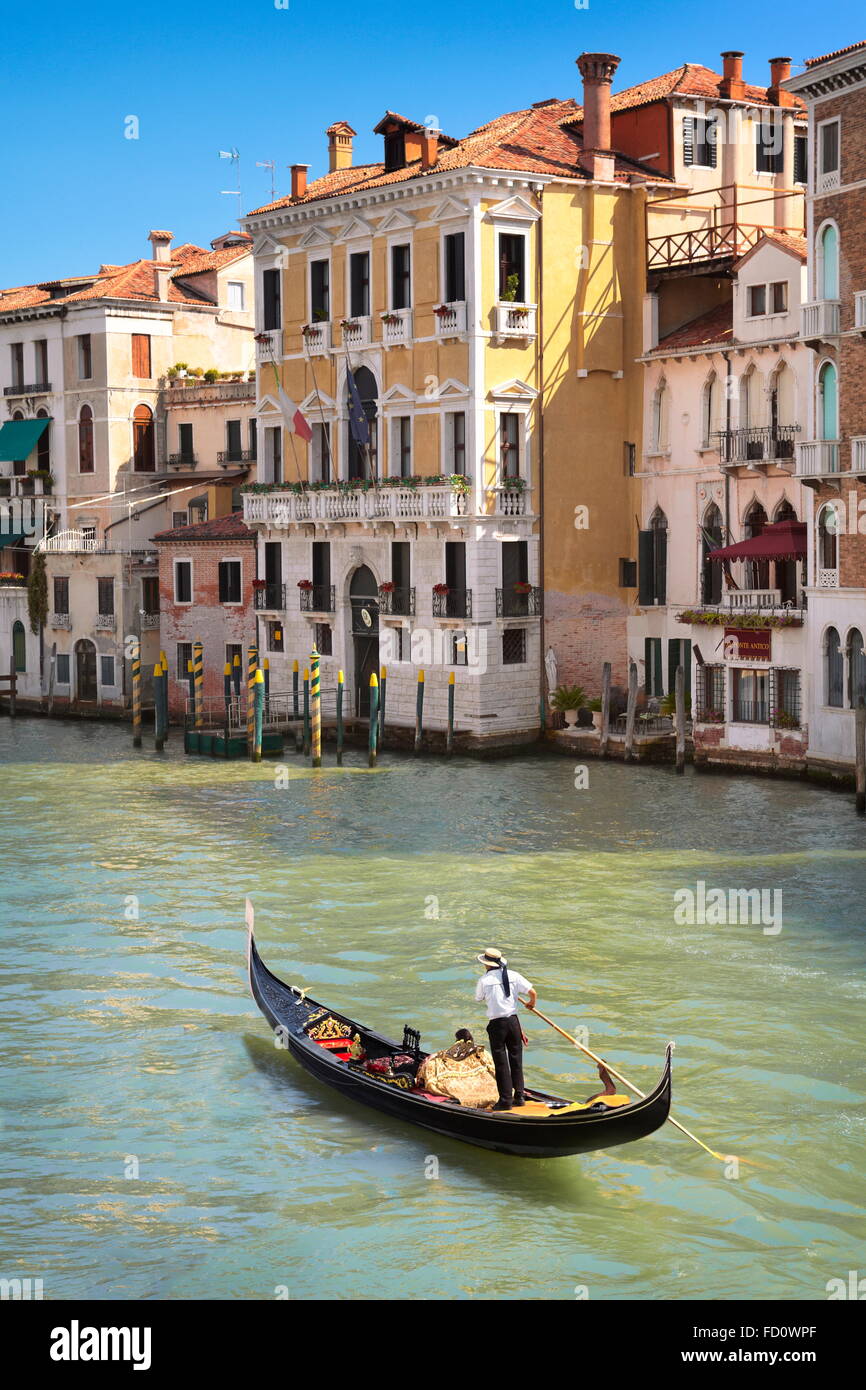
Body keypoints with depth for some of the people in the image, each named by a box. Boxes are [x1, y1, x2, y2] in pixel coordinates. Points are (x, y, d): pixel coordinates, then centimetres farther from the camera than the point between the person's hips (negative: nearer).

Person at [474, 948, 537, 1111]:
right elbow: (533, 993, -2)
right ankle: (519, 1096, 17)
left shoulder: (484, 980, -7)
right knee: (516, 1060, 15)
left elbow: (479, 999, 10)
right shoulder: (513, 976, 0)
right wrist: (532, 1004, 19)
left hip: (496, 1024, -3)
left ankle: (505, 1100, 3)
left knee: (501, 1063, 3)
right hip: (513, 1021, 3)